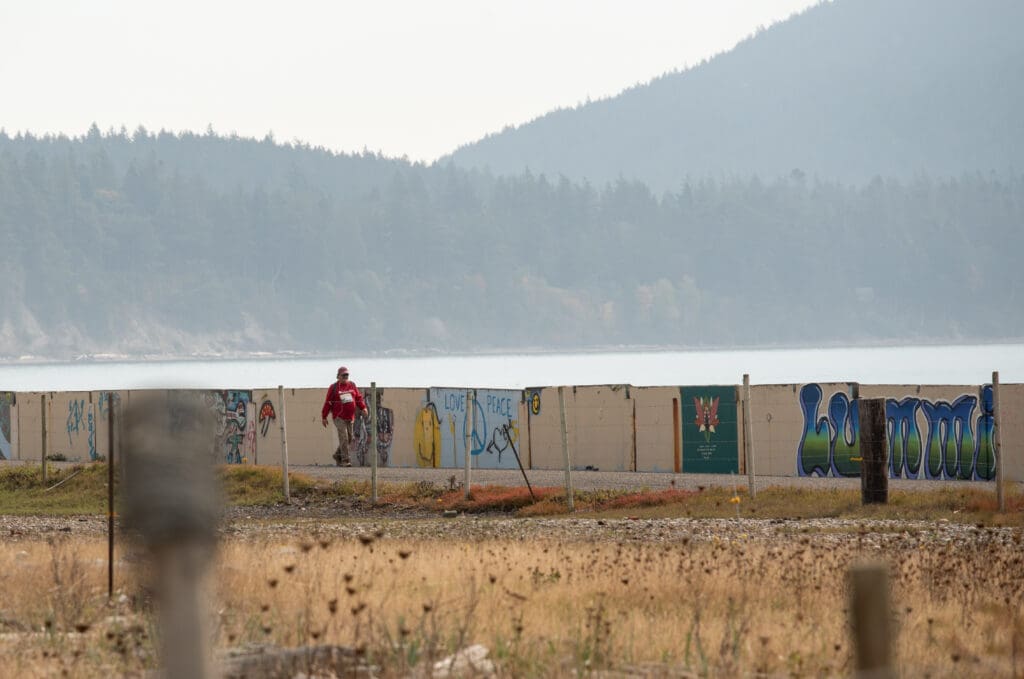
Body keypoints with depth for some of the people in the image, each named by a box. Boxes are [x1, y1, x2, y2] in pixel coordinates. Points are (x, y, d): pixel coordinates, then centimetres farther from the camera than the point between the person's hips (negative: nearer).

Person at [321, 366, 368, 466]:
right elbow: (327, 403, 2)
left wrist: (363, 407, -5)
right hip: (339, 417, -5)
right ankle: (345, 460, -11)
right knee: (344, 437, -14)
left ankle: (338, 455, 27)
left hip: (350, 417, 5)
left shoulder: (352, 385, 12)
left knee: (349, 438, 8)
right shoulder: (333, 387, 0)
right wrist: (324, 417, 1)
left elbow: (358, 397, 12)